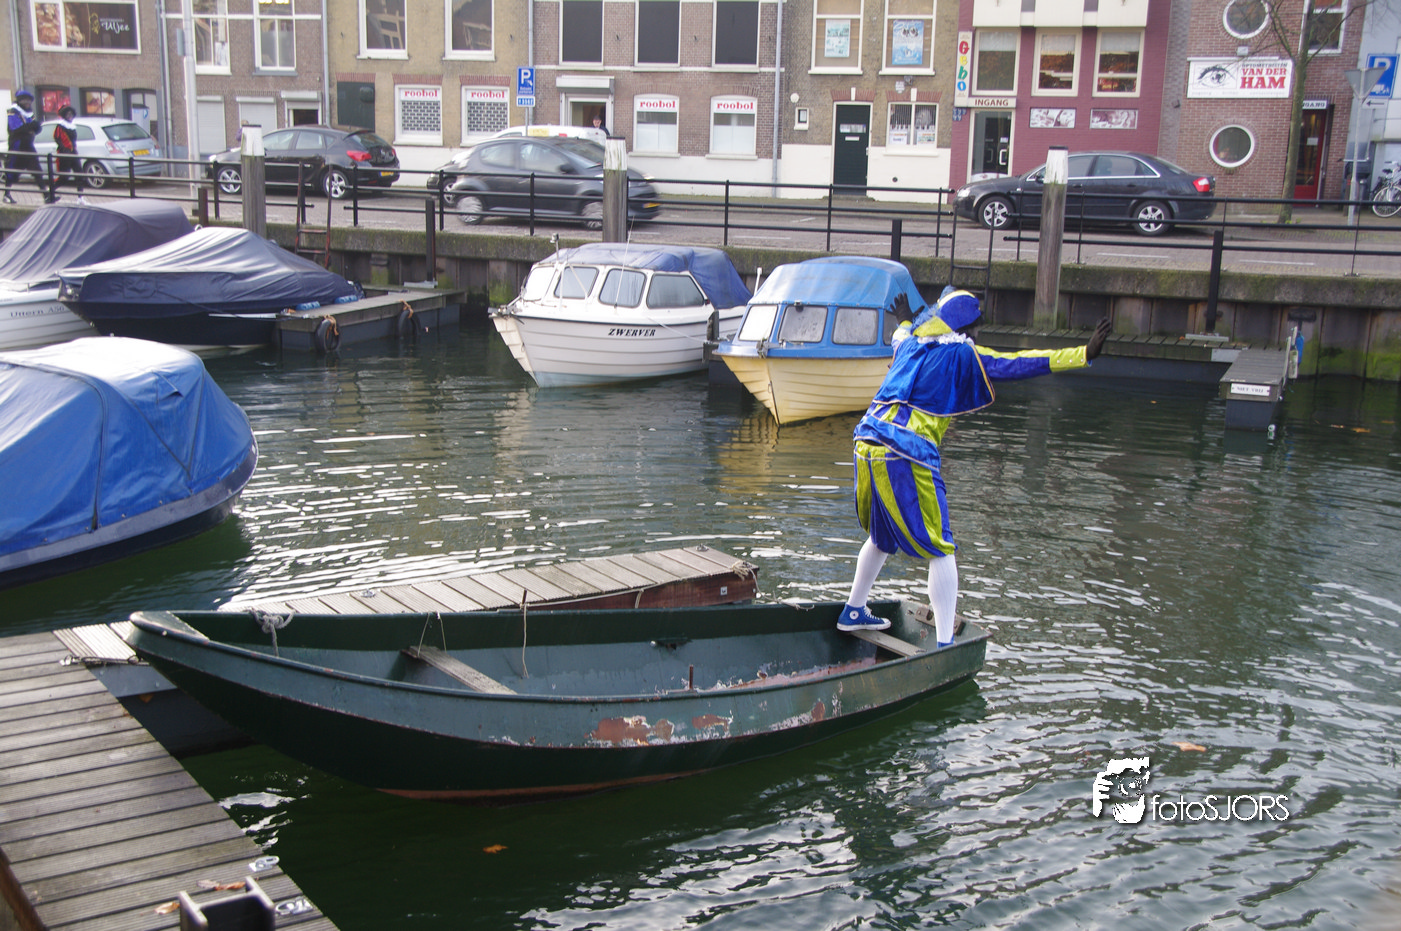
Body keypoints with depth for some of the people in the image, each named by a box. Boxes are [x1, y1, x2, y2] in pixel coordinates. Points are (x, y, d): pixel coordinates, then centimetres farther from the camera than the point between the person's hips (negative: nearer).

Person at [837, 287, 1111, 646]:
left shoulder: (909, 343, 21)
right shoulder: (961, 354, 1)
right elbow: (1020, 364, -6)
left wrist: (906, 321, 72)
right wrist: (1084, 354, -6)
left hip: (866, 445, 8)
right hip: (906, 458, -8)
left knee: (881, 537, 27)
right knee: (940, 550, 0)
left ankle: (853, 612, 38)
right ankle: (945, 644, -4)